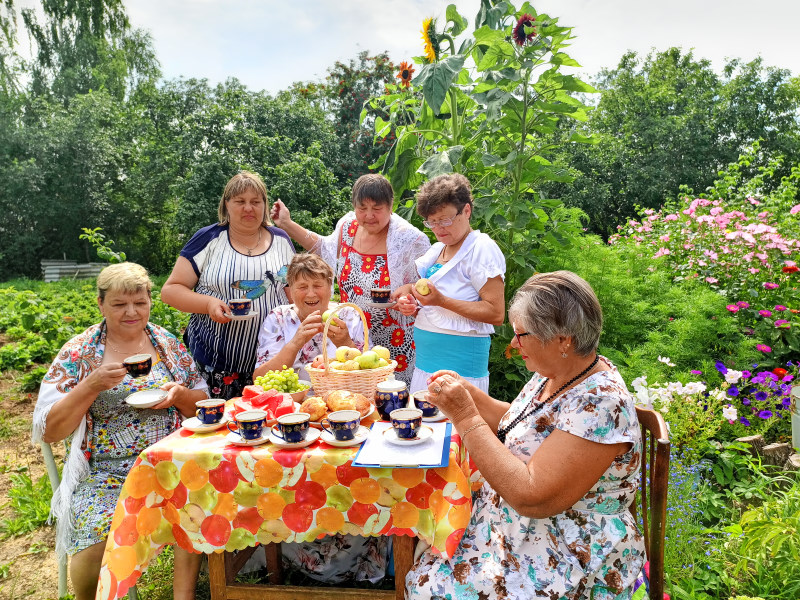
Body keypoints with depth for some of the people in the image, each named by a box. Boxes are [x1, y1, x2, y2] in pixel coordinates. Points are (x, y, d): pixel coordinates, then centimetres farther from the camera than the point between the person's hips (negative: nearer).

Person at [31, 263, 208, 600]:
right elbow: (48, 431, -3)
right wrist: (91, 386, -17)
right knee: (97, 542, -26)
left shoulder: (167, 344, 7)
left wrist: (180, 395, -10)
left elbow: (202, 406, 13)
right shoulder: (78, 354, 1)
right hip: (104, 473, -1)